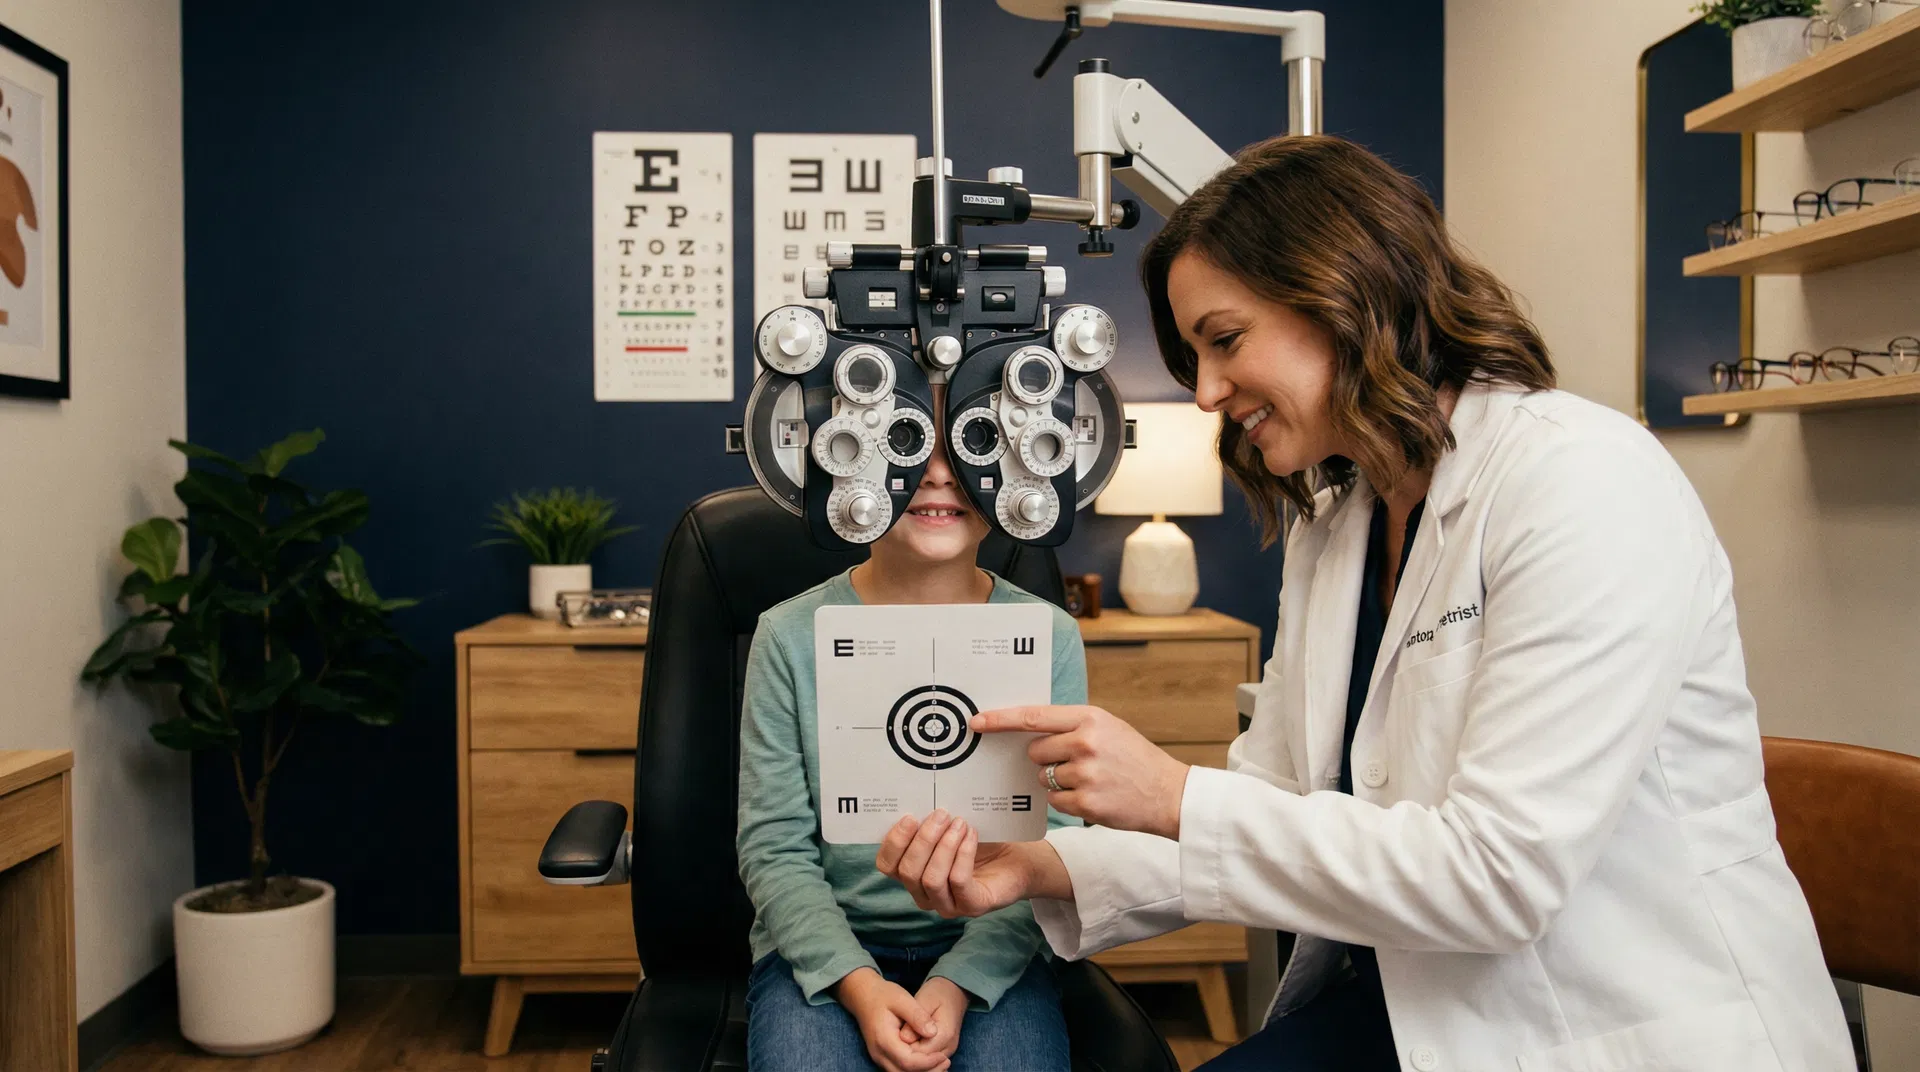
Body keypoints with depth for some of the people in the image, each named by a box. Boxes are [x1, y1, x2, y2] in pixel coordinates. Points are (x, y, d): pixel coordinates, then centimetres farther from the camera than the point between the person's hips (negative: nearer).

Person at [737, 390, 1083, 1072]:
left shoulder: (1050, 641, -4)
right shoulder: (792, 637, -5)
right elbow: (774, 849, -4)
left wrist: (958, 984, -16)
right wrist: (857, 984, -17)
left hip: (988, 953, 1)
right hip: (823, 950, 0)